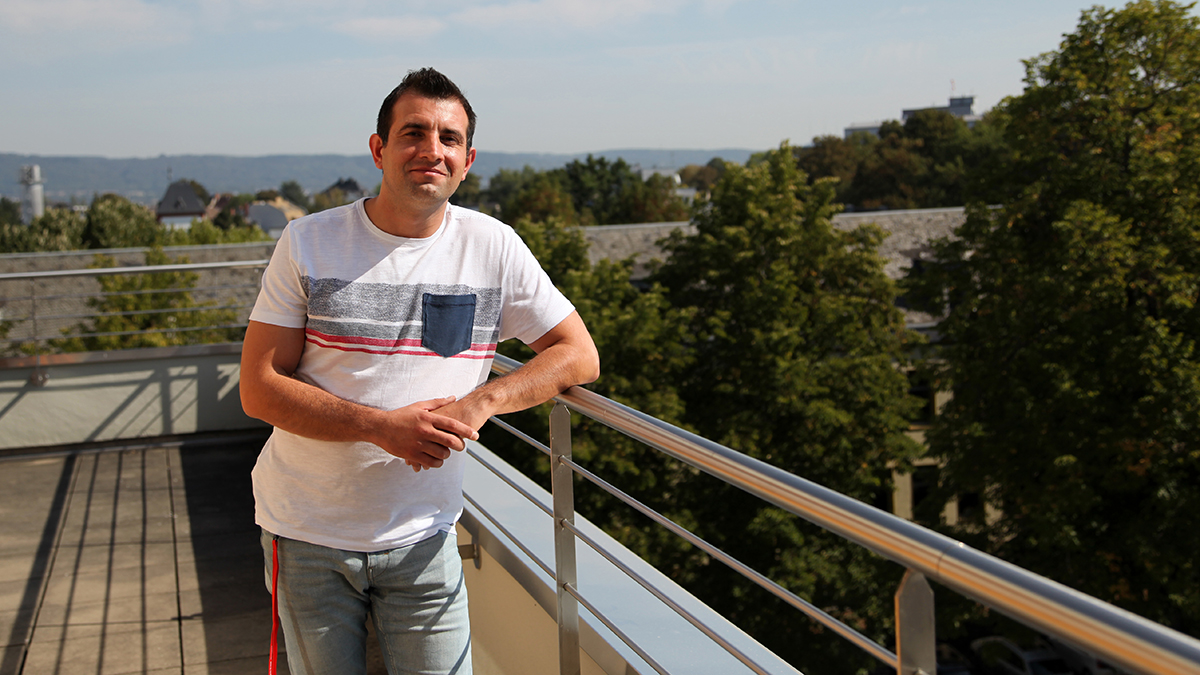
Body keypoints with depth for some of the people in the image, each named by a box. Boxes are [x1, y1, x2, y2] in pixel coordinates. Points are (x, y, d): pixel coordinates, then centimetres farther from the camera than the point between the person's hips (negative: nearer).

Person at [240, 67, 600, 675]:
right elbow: (258, 390, -9)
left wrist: (479, 403, -18)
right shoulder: (309, 243, -7)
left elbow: (578, 355, -1)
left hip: (420, 536, 1)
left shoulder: (493, 248, -3)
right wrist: (383, 426, -22)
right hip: (307, 531, 0)